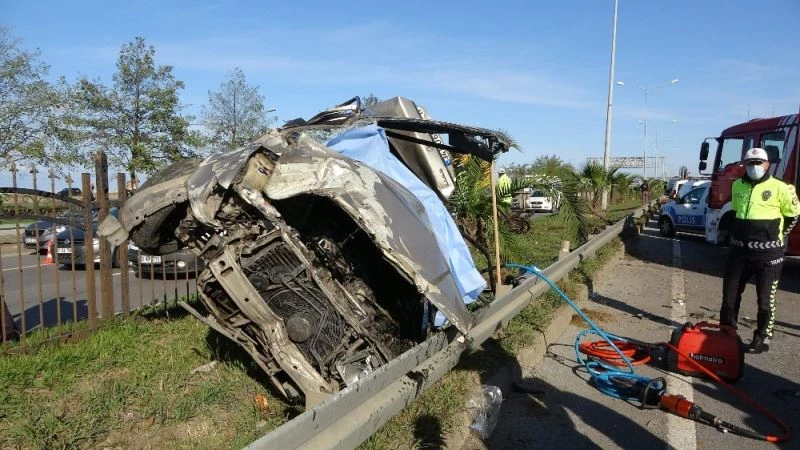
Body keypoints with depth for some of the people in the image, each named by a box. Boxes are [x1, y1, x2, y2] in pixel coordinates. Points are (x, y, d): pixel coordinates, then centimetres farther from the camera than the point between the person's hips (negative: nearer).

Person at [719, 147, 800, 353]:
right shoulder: (737, 186, 7)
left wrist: (776, 236, 11)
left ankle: (762, 338, 17)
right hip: (739, 250, 5)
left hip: (767, 253, -4)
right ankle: (726, 331, 24)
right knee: (730, 293, 10)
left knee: (765, 298, 5)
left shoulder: (779, 188, -7)